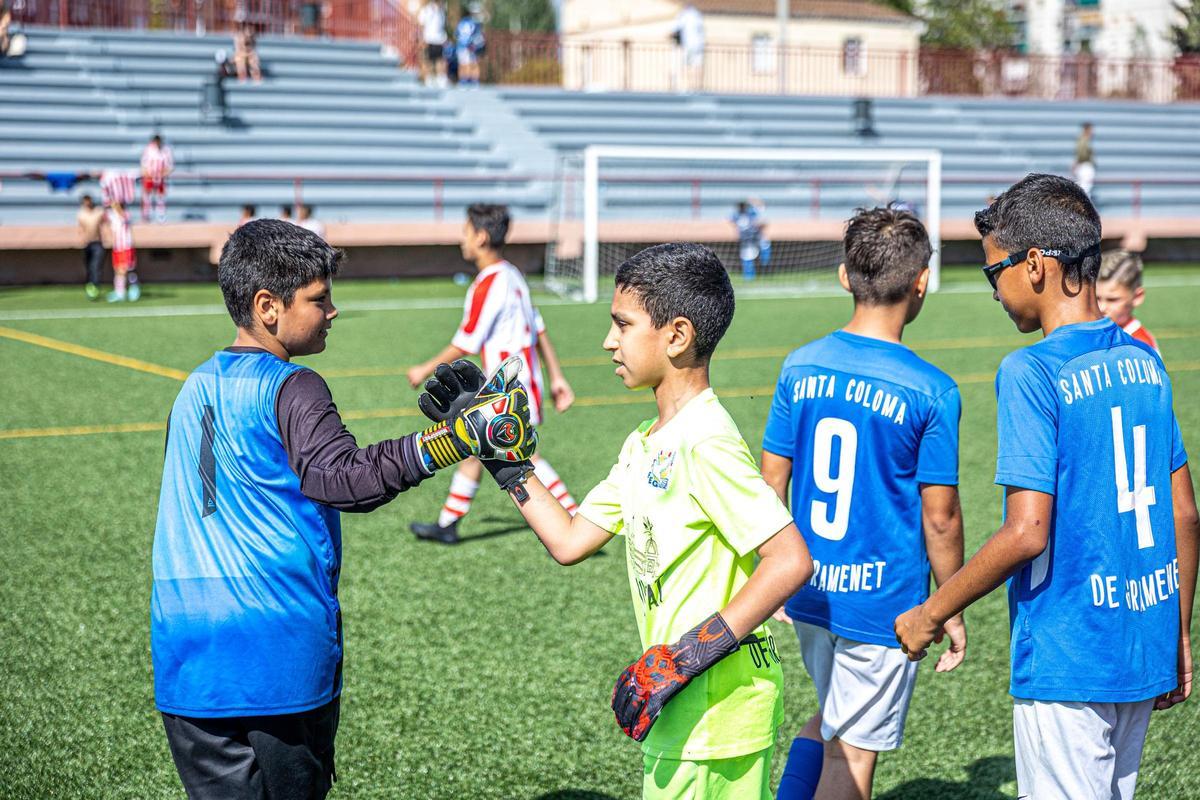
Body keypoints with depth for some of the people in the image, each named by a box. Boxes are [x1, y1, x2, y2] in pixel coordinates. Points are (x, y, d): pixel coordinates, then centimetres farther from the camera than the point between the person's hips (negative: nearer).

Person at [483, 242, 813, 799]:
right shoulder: (645, 444, 12)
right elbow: (569, 542, 16)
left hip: (718, 712, -9)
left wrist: (687, 656, -25)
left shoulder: (704, 442, -19)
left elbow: (790, 561, -25)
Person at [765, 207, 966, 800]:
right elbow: (939, 516, -10)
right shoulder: (931, 392, -14)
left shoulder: (800, 368, -1)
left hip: (810, 592, 5)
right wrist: (951, 610, 2)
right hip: (881, 601, -5)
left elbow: (771, 482, 4)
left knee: (831, 717, 27)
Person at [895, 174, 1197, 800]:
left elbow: (1027, 532, -21)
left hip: (1067, 660, -7)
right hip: (1143, 649, 8)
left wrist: (932, 613, -8)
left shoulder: (1032, 373, -16)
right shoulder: (1142, 361, 7)